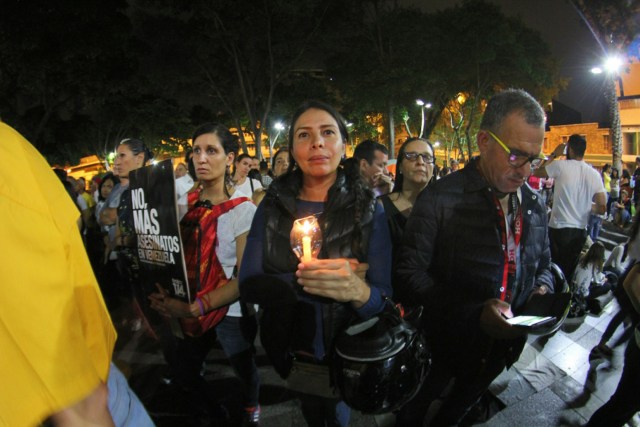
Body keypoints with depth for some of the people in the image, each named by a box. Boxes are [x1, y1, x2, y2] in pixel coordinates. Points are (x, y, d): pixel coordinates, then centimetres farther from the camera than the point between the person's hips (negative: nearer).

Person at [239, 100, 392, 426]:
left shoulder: (368, 208, -14)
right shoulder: (273, 204, -8)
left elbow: (383, 298, -18)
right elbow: (249, 283, -13)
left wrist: (359, 291, -40)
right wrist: (305, 282, -29)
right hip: (291, 353, 2)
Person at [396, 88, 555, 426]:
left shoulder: (534, 206, -2)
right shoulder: (440, 199, -22)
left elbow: (544, 264, 12)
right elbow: (410, 273, -23)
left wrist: (543, 289, -11)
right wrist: (474, 313, -32)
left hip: (502, 345, 5)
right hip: (445, 345, -5)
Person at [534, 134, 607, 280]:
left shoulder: (561, 166, -11)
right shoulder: (594, 174, -1)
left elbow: (538, 173, 8)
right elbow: (602, 208, 0)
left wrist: (553, 155, 12)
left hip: (559, 228, -4)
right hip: (581, 231, 4)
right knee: (570, 270, 15)